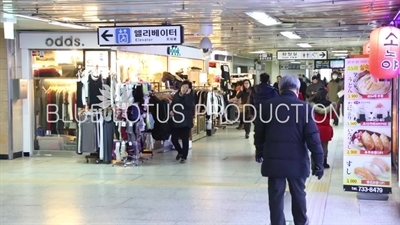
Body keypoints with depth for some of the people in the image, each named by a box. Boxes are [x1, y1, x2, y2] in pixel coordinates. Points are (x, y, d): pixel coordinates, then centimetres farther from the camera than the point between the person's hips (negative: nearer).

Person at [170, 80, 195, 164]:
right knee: (173, 139, 5)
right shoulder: (176, 95, 7)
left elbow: (189, 105, -23)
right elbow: (172, 104, 19)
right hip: (176, 121, 4)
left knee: (185, 140, 0)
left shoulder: (190, 96, -5)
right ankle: (180, 151, 32)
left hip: (186, 121, -4)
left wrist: (187, 94, -22)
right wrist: (170, 111, 0)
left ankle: (184, 156, 13)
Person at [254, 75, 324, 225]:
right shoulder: (304, 108, -8)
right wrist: (318, 161, -6)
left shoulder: (267, 105, -2)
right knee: (298, 194, 18)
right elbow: (313, 137, -11)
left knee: (276, 196, 6)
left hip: (273, 159, 1)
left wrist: (259, 151, 23)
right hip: (296, 160, 0)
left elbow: (259, 132, 7)